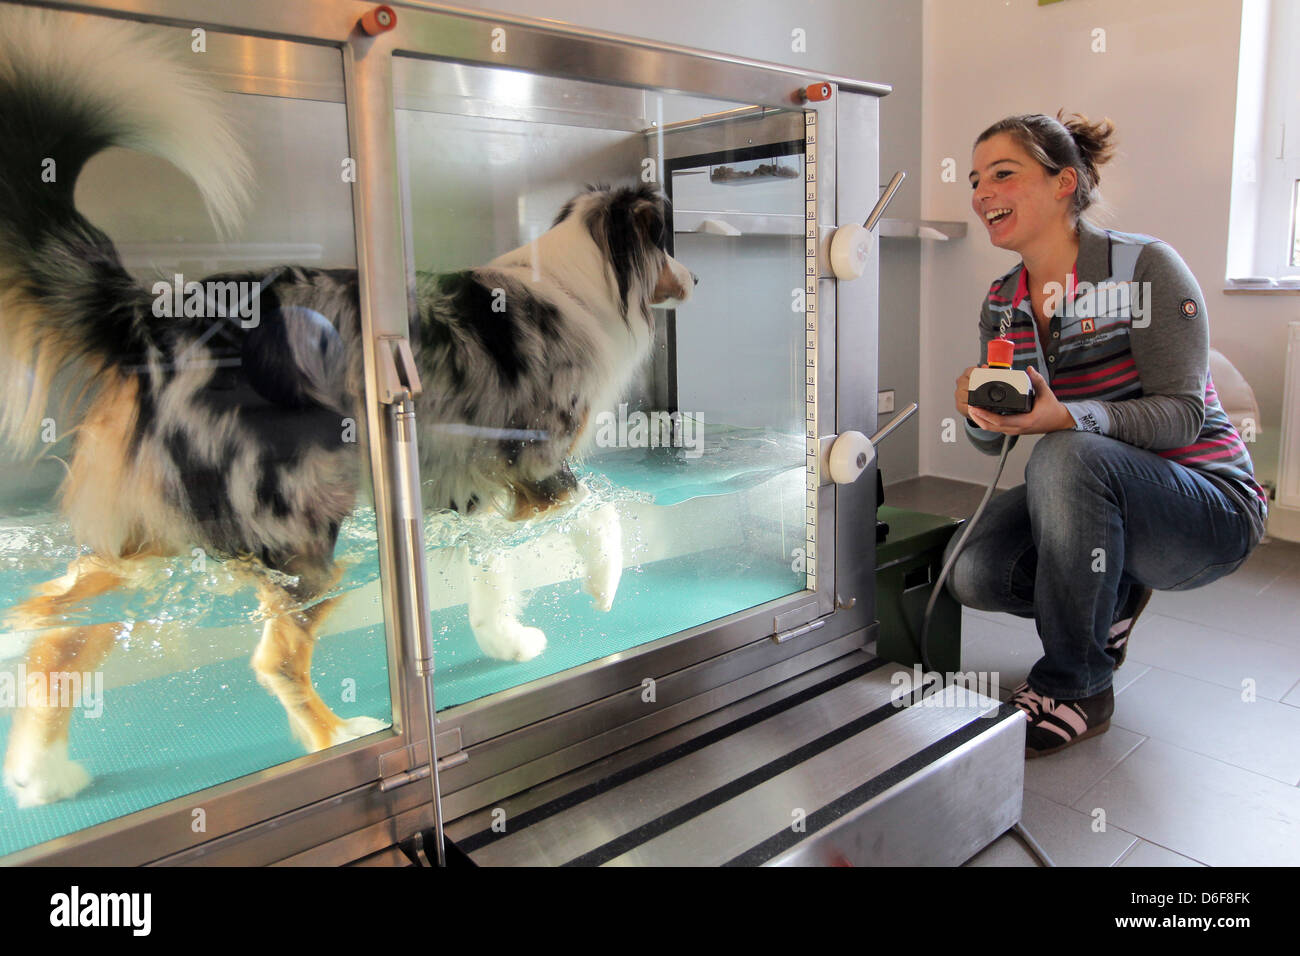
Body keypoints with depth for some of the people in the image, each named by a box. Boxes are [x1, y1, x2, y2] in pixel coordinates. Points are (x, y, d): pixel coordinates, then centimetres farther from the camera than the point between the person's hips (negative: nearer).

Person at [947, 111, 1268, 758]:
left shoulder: (1144, 267, -14)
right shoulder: (1002, 304, 4)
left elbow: (1183, 412, -20)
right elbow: (995, 441, 3)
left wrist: (1066, 418, -37)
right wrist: (980, 414, -22)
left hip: (1208, 505, -5)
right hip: (1095, 503, 6)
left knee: (1067, 457, -36)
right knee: (972, 572, -20)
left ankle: (1075, 687, -19)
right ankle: (1108, 602, 13)